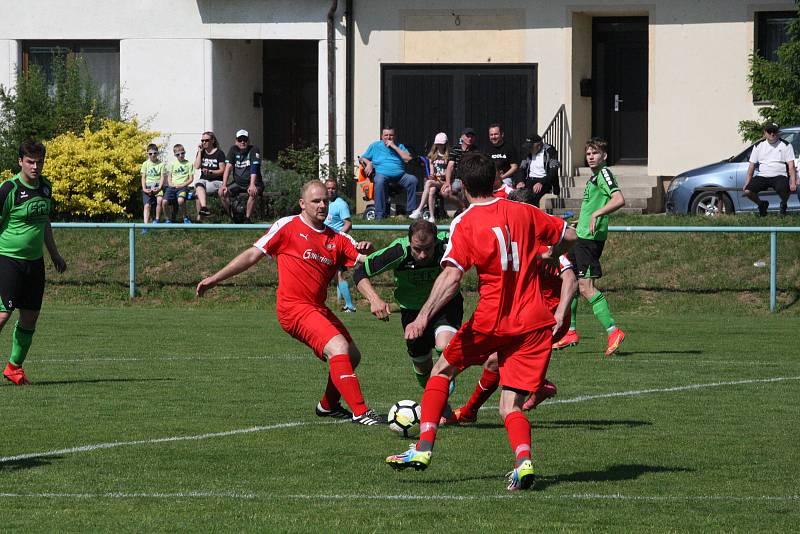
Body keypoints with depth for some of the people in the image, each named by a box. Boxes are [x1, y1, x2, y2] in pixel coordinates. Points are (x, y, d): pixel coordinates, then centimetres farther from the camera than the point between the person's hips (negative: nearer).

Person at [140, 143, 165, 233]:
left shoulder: (161, 164, 6)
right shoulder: (145, 164, 8)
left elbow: (162, 177, 2)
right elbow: (143, 177, 6)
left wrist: (159, 188, -13)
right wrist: (144, 188, -8)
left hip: (157, 186, -1)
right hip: (148, 186, 1)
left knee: (159, 200, -28)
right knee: (147, 205, -16)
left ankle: (157, 219, -9)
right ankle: (146, 226, -24)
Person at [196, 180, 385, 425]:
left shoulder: (337, 239, 12)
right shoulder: (287, 226, -2)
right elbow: (252, 255, 2)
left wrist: (366, 250, -19)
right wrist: (215, 278, 1)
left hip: (318, 308, 8)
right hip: (294, 308, -8)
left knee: (352, 356, 16)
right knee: (339, 349, -23)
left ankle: (328, 405, 37)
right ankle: (360, 412, -25)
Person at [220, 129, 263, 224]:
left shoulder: (254, 150, -9)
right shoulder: (233, 150, 2)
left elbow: (254, 168, -21)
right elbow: (228, 167, -6)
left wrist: (252, 185, -35)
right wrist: (224, 185, -19)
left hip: (254, 183, -4)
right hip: (238, 183, 4)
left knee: (253, 192, -37)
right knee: (222, 192, -19)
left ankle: (247, 219, -25)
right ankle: (233, 217, -5)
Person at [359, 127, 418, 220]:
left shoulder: (399, 146, 18)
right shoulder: (375, 146, 17)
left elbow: (408, 158, 2)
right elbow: (362, 158, 18)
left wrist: (394, 147, -1)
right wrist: (368, 163, -5)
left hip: (400, 175, 2)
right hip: (382, 174, -2)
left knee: (412, 179, -25)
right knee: (379, 181, -37)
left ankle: (411, 210, -18)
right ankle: (379, 215, -37)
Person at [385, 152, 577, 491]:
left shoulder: (464, 223, -4)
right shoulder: (523, 212, 9)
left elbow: (453, 276, -17)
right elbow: (569, 236, 20)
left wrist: (424, 317, -21)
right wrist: (549, 256, 40)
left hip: (491, 320, -3)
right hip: (535, 322, 3)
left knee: (443, 370, 21)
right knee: (511, 407, 4)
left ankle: (423, 450, 14)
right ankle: (523, 460, -26)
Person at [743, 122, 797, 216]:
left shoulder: (785, 145, 6)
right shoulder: (758, 146, 14)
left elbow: (791, 165, 0)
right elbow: (752, 165, 14)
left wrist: (793, 183, -15)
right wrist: (747, 183, 2)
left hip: (779, 175, -3)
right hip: (762, 176, 3)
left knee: (782, 189, -38)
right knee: (747, 191, -23)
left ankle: (784, 204, 0)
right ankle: (761, 204, 10)